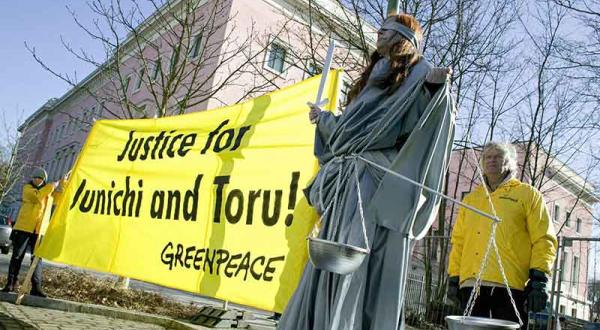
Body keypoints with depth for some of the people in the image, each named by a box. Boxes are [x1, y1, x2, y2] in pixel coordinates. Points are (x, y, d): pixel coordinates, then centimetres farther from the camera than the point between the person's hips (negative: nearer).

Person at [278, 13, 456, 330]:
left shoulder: (418, 73, 7)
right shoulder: (371, 77, 29)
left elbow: (433, 122, -10)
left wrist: (437, 87, -28)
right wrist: (323, 118, 47)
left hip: (381, 179, -8)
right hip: (349, 183, 8)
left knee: (365, 265, -15)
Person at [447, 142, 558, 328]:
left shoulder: (528, 194, 10)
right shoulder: (470, 199, 22)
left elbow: (543, 239, 1)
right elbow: (458, 241, 20)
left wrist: (539, 279, -9)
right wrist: (453, 277, 12)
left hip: (509, 285, -4)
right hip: (471, 284, 4)